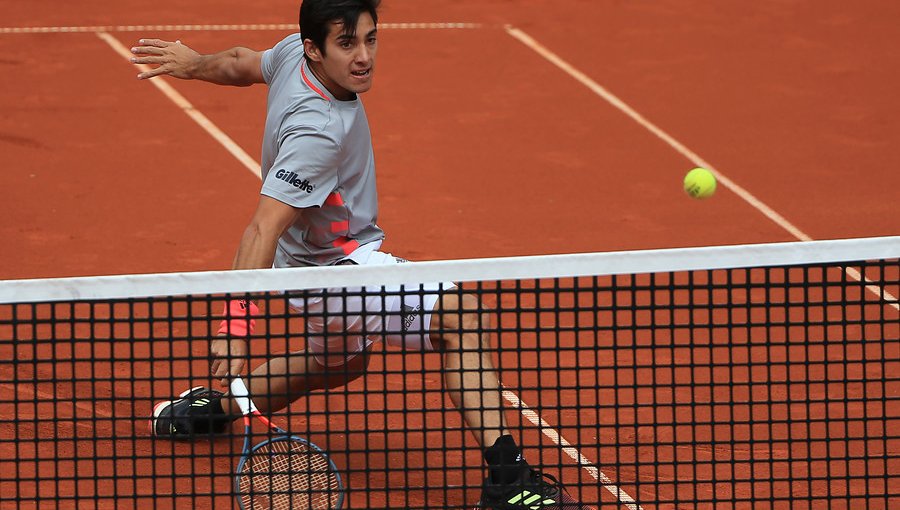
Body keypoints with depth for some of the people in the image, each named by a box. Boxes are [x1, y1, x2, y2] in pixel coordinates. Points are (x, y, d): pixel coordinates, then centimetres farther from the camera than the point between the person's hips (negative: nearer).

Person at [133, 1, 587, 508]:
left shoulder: (293, 54, -8)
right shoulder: (318, 131, -34)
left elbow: (242, 63, 15)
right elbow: (263, 230, -39)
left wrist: (196, 64, 36)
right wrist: (237, 324, -45)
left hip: (312, 260, 10)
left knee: (339, 363, 36)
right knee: (459, 314, -25)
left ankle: (208, 408, 47)